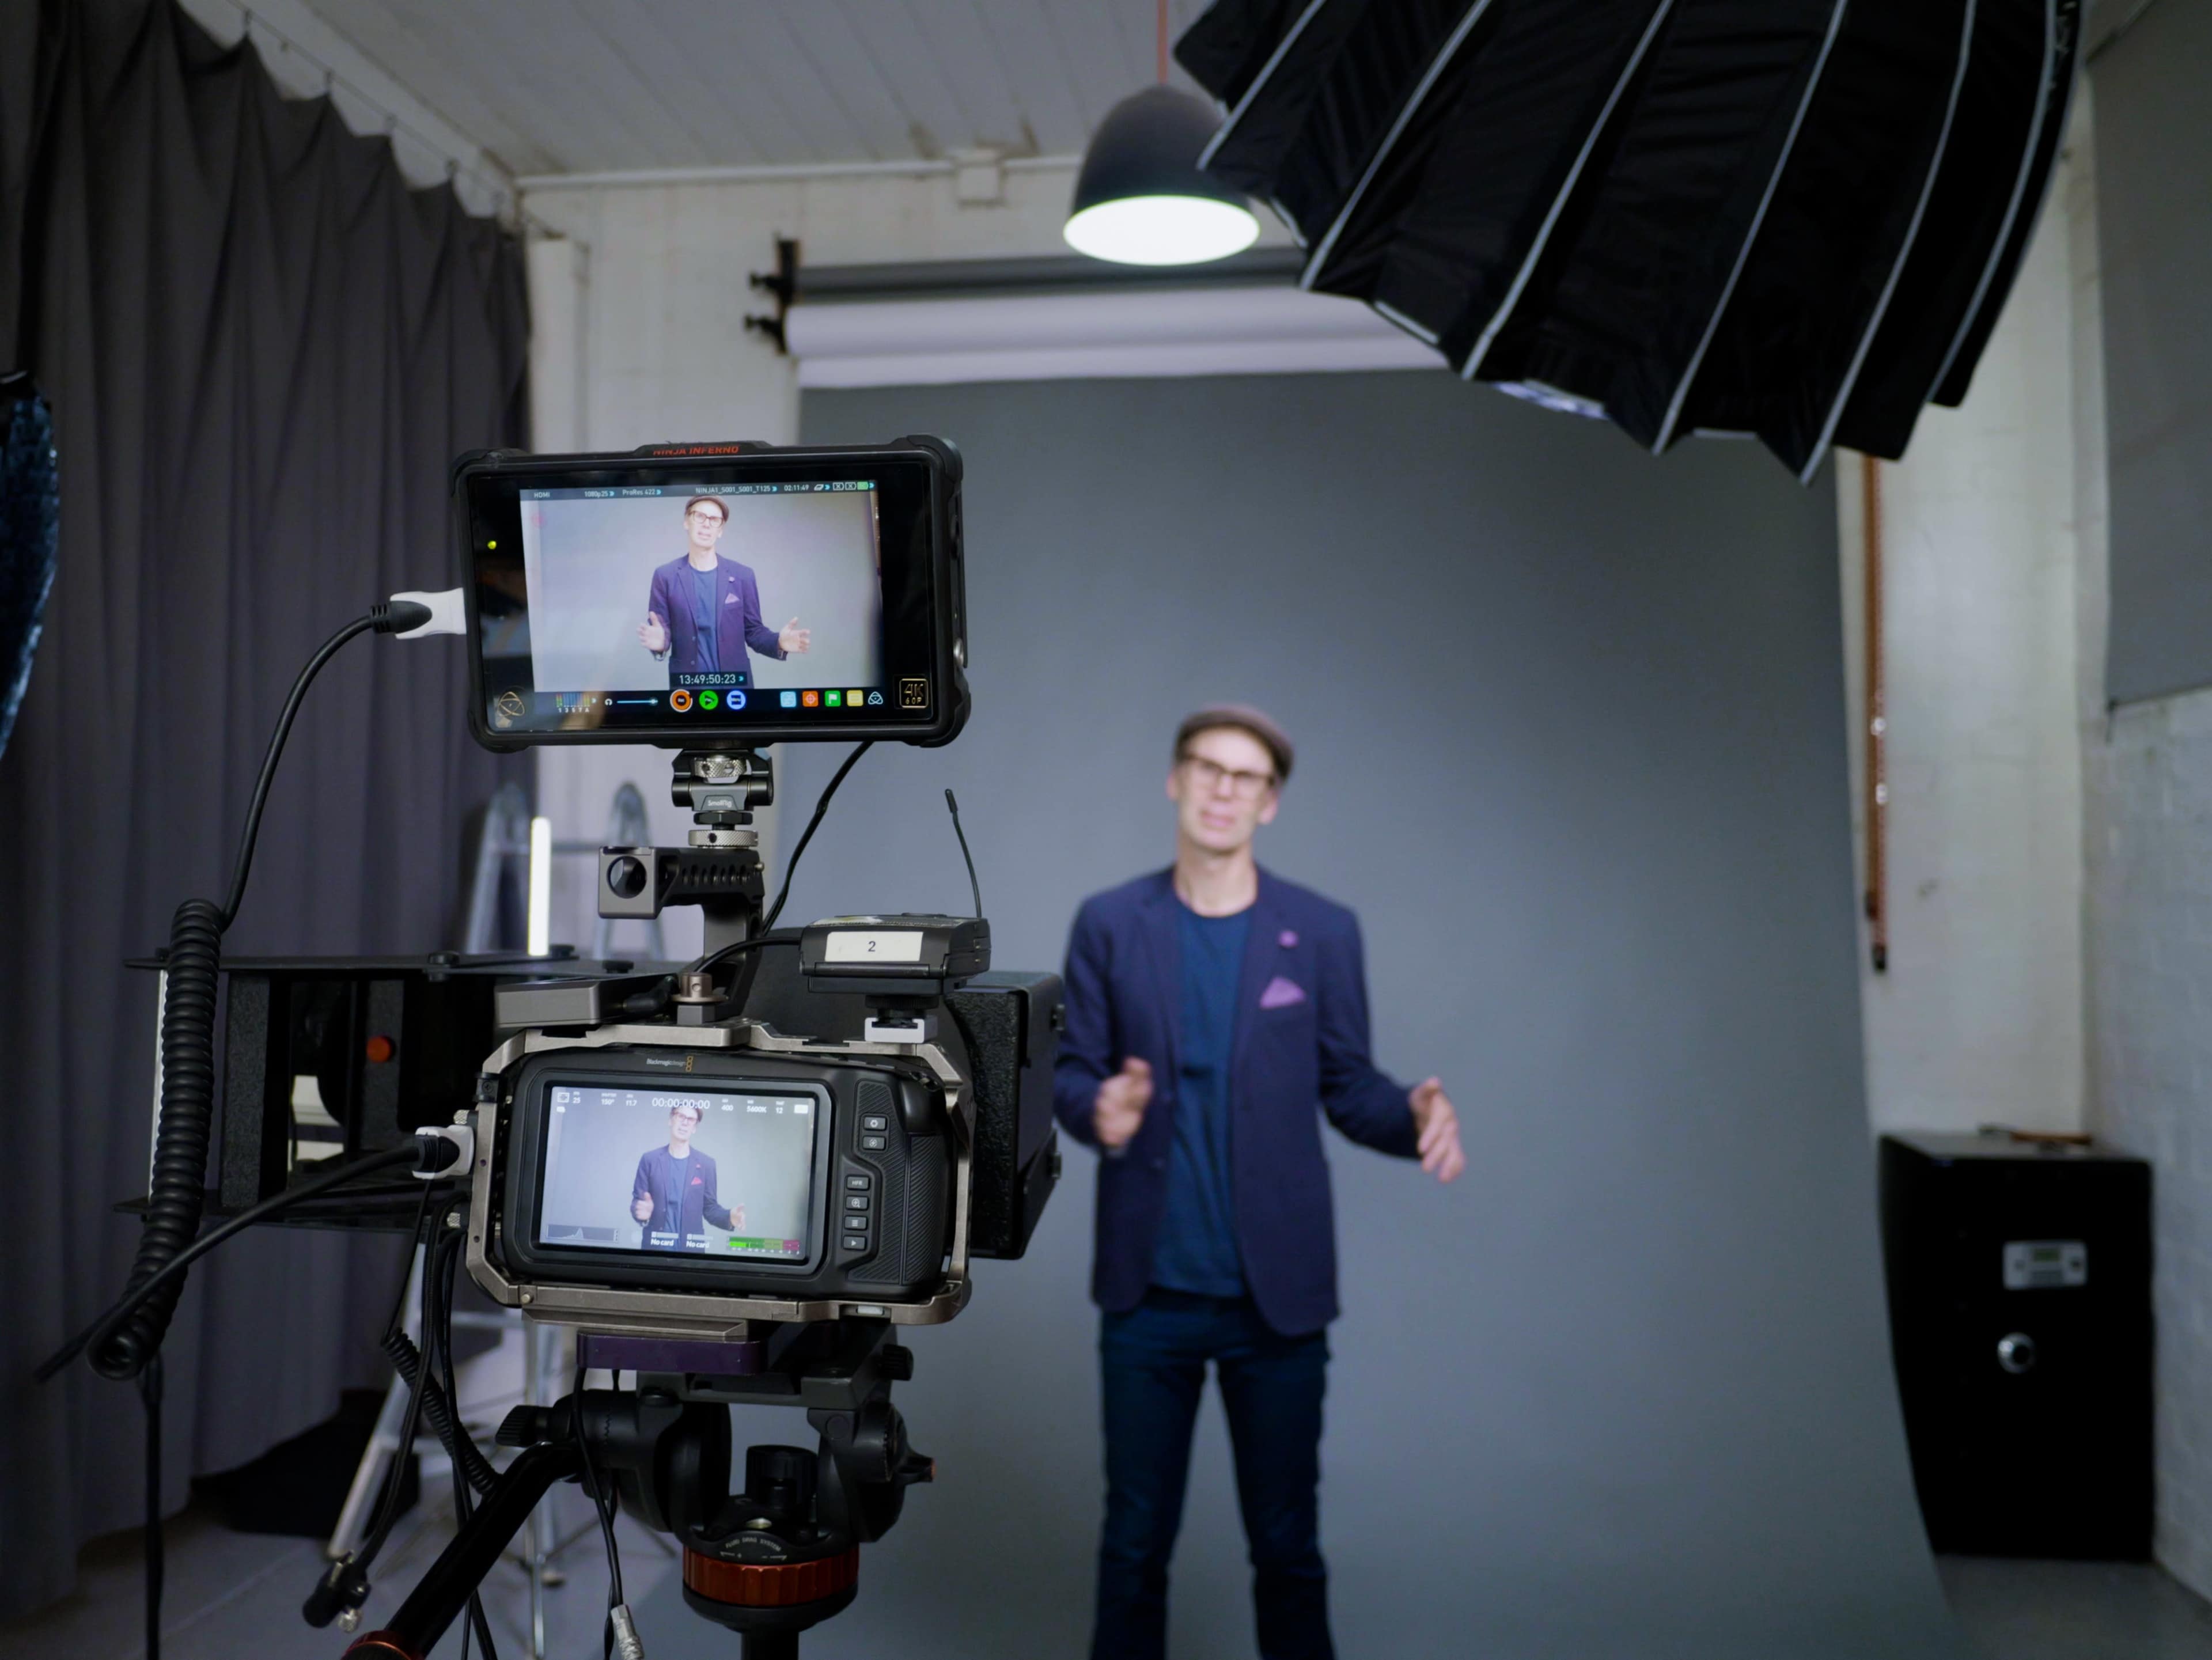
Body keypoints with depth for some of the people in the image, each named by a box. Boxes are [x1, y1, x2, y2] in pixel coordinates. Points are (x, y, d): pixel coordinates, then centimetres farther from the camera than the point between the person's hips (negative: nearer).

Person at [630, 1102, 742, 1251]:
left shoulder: (706, 1164, 3)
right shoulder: (650, 1159, 2)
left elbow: (710, 1208, 5)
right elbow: (637, 1201, 1)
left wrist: (729, 1217, -16)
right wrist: (641, 1211, -22)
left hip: (690, 1247, 0)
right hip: (654, 1245, 0)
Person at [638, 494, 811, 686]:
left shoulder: (742, 575, 3)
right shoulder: (665, 576, 1)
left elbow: (753, 630, 5)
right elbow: (662, 632, 1)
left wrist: (779, 642, -16)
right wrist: (659, 642, -23)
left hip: (735, 683, 1)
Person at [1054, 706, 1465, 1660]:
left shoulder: (1322, 931, -1)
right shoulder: (1109, 924, 0)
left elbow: (1346, 1083, 2)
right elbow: (1072, 1071, 1)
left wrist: (1418, 1116, -19)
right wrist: (1100, 1110, -22)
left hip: (1277, 1293, 0)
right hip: (1148, 1293, 1)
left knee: (1287, 1545, 13)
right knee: (1134, 1542, 14)